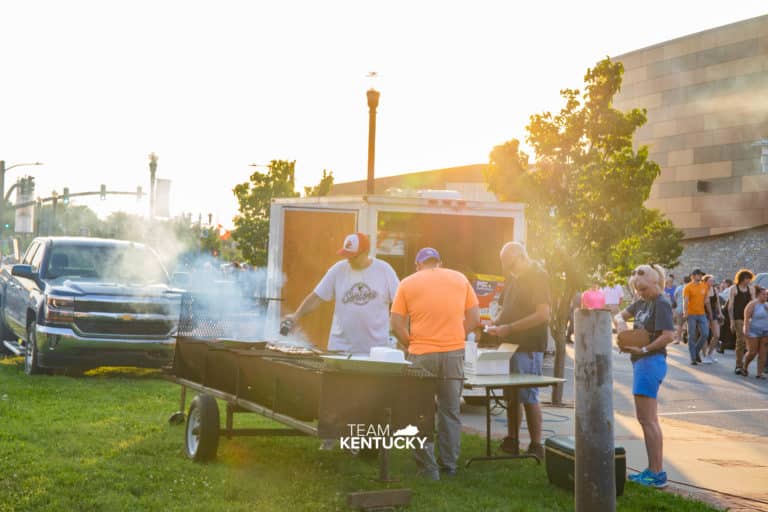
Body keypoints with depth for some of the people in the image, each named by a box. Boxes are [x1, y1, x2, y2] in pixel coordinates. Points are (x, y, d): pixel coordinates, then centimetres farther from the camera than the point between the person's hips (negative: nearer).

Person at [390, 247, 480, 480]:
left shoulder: (408, 284, 3)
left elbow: (396, 324, -2)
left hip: (421, 356, -2)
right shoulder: (460, 279, 9)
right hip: (454, 354, 2)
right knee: (451, 411, 12)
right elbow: (474, 318, 7)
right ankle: (449, 465, 17)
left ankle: (428, 468, 5)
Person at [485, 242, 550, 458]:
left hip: (528, 346, -8)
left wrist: (509, 328, -20)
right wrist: (495, 324, 4)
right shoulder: (513, 278, 15)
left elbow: (543, 314, -19)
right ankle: (511, 441, 20)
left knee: (528, 397, -5)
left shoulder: (538, 276, -11)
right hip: (510, 344, 8)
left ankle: (536, 446, 3)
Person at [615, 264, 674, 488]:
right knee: (645, 419, 13)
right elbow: (621, 315, 22)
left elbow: (669, 336, -20)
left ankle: (658, 474, -6)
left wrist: (643, 349, -20)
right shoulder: (642, 302, 15)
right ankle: (652, 469, 20)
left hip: (651, 361, -10)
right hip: (641, 362, 10)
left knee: (648, 420, -9)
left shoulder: (661, 303, -12)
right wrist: (621, 323, -1)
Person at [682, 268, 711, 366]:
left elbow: (706, 300, 16)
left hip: (702, 314, 5)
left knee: (705, 334, -1)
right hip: (691, 314, -5)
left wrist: (709, 312, 15)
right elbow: (685, 301, -13)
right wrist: (685, 312, -26)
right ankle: (693, 358, 6)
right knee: (692, 336, 0)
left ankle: (696, 351, 20)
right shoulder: (688, 287, -6)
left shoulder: (704, 286, 10)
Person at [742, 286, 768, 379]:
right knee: (752, 352, -4)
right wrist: (746, 330, -21)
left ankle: (759, 373, 2)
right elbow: (746, 318, -15)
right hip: (754, 333, -6)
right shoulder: (753, 304, -10)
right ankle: (745, 368, 21)